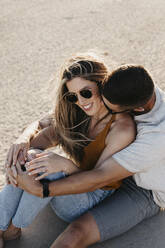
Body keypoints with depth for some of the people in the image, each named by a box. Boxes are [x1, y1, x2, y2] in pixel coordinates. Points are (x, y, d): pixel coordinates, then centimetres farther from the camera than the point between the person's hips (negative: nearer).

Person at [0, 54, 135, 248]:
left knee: (49, 171, -33)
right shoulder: (77, 115, -1)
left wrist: (66, 165, -38)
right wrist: (24, 141, -27)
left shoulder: (122, 128, -22)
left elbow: (99, 180, -21)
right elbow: (40, 127, -4)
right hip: (76, 184, 6)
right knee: (24, 158, -22)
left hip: (94, 201, -6)